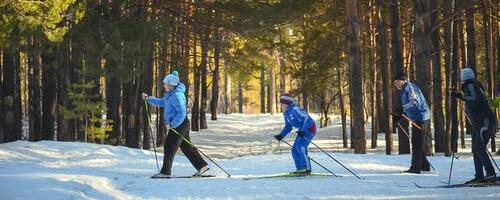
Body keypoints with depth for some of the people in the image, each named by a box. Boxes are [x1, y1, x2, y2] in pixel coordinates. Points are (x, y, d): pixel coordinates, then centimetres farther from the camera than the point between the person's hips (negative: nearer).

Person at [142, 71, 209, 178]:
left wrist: (172, 124, -24)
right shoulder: (170, 94, 11)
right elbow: (161, 102, 29)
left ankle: (166, 172, -1)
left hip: (179, 125, -10)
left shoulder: (177, 96, -21)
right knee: (186, 147, 13)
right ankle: (202, 166, 16)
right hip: (176, 125, 10)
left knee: (169, 147, -5)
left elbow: (182, 113, -25)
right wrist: (148, 98, 22)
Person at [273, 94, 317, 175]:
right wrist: (281, 135, 6)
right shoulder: (286, 114, 8)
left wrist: (303, 131, -36)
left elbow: (307, 119, -27)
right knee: (295, 149, 5)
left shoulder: (294, 110, -22)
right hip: (302, 130, 10)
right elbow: (288, 127, 19)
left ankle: (307, 168, -21)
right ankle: (300, 168, 9)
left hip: (309, 128, -10)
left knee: (300, 146, -23)